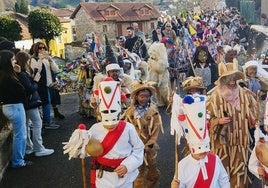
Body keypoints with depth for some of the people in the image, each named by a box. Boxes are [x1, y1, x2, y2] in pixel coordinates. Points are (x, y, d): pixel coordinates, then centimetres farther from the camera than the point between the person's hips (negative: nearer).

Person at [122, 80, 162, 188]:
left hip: (150, 147, 1)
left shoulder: (153, 111, -9)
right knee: (139, 172, 1)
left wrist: (148, 145, -11)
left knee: (153, 170, 19)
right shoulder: (130, 111, -8)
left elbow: (156, 130, -9)